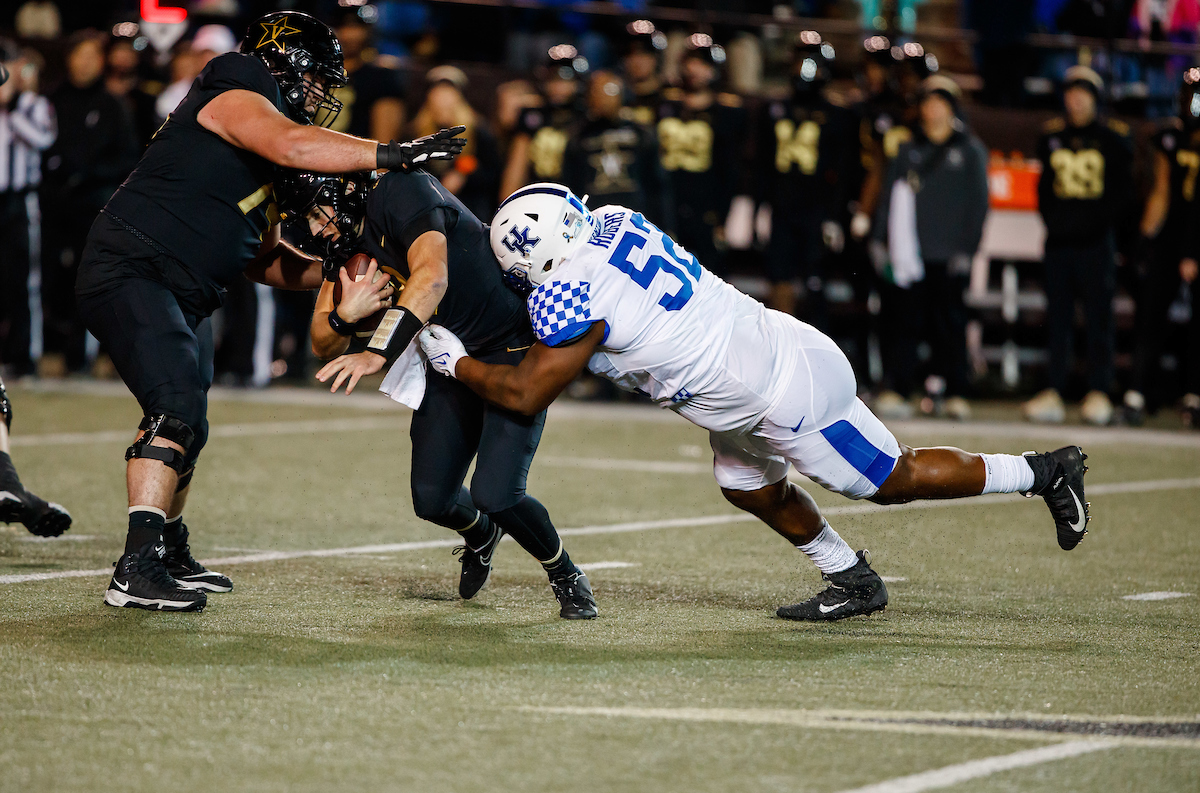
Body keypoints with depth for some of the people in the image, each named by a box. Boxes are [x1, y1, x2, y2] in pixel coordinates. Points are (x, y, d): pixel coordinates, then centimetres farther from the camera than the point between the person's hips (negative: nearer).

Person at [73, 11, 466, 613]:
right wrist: (390, 154, -28)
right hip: (130, 272, -11)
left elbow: (263, 259, 23)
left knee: (187, 428, 22)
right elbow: (292, 144, -30)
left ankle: (170, 556, 40)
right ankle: (138, 570, -31)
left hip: (181, 295, 11)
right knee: (177, 406, -25)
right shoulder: (236, 100, -10)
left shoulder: (267, 170, 19)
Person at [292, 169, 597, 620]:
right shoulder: (347, 243, 0)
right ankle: (481, 534, 38)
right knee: (433, 500, 1)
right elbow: (324, 348, 4)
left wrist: (378, 353, -48)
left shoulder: (403, 191, -23)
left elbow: (432, 278, -39)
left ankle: (567, 578, 9)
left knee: (494, 494, -18)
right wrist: (344, 315, -20)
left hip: (514, 348, -7)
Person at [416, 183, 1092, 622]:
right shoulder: (612, 222, 2)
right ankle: (853, 582, 33)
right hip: (776, 350, 9)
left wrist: (457, 363, 0)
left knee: (894, 479, 7)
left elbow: (526, 395, -14)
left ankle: (1044, 472, 17)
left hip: (789, 393, -9)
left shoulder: (572, 298, -22)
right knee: (749, 488, 21)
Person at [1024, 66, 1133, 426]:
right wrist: (1050, 218, 5)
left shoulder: (1113, 136, 2)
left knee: (1098, 316, -3)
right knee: (1057, 318, 3)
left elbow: (1124, 188, 2)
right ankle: (1054, 392, 5)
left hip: (1095, 240, -3)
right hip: (1059, 239, 3)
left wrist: (1101, 219, -7)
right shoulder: (1052, 135, 11)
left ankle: (1098, 393, 0)